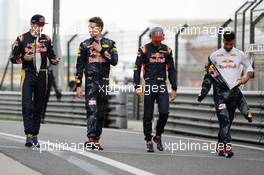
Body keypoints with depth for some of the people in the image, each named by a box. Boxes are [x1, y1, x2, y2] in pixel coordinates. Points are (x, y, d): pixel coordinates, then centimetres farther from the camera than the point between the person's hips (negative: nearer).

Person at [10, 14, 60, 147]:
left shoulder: (46, 39, 11)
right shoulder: (22, 39, 2)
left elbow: (51, 56, 20)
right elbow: (13, 58, 2)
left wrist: (55, 60, -3)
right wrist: (23, 58, -17)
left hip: (41, 75, 4)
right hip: (28, 75, -3)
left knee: (38, 107, 6)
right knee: (27, 106, -14)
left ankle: (35, 136, 12)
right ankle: (28, 136, -19)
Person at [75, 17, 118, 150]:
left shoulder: (109, 44, 9)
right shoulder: (85, 45, 6)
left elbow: (114, 61, -4)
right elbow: (79, 66, 7)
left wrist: (101, 50, -11)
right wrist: (78, 86, 2)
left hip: (104, 82, 2)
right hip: (90, 81, -2)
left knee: (101, 112, 6)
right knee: (92, 110, -16)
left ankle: (96, 139, 12)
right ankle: (90, 139, -25)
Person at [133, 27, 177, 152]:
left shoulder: (167, 50, 10)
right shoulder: (144, 50, -1)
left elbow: (171, 70, 16)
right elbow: (137, 69, 0)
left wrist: (174, 89, 12)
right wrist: (137, 87, -9)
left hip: (162, 85, 2)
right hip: (149, 85, -2)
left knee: (164, 112, -11)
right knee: (148, 116, 1)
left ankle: (158, 136, 11)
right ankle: (148, 141, 11)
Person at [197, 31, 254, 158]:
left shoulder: (239, 55, 8)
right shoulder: (215, 55, 6)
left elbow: (249, 67, 17)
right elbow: (209, 74, 13)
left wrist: (247, 76, -5)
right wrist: (203, 92, 7)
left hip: (234, 91, 2)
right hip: (219, 91, -2)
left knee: (228, 121, 6)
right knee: (224, 120, -15)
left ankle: (220, 147, 16)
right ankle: (227, 147, -23)